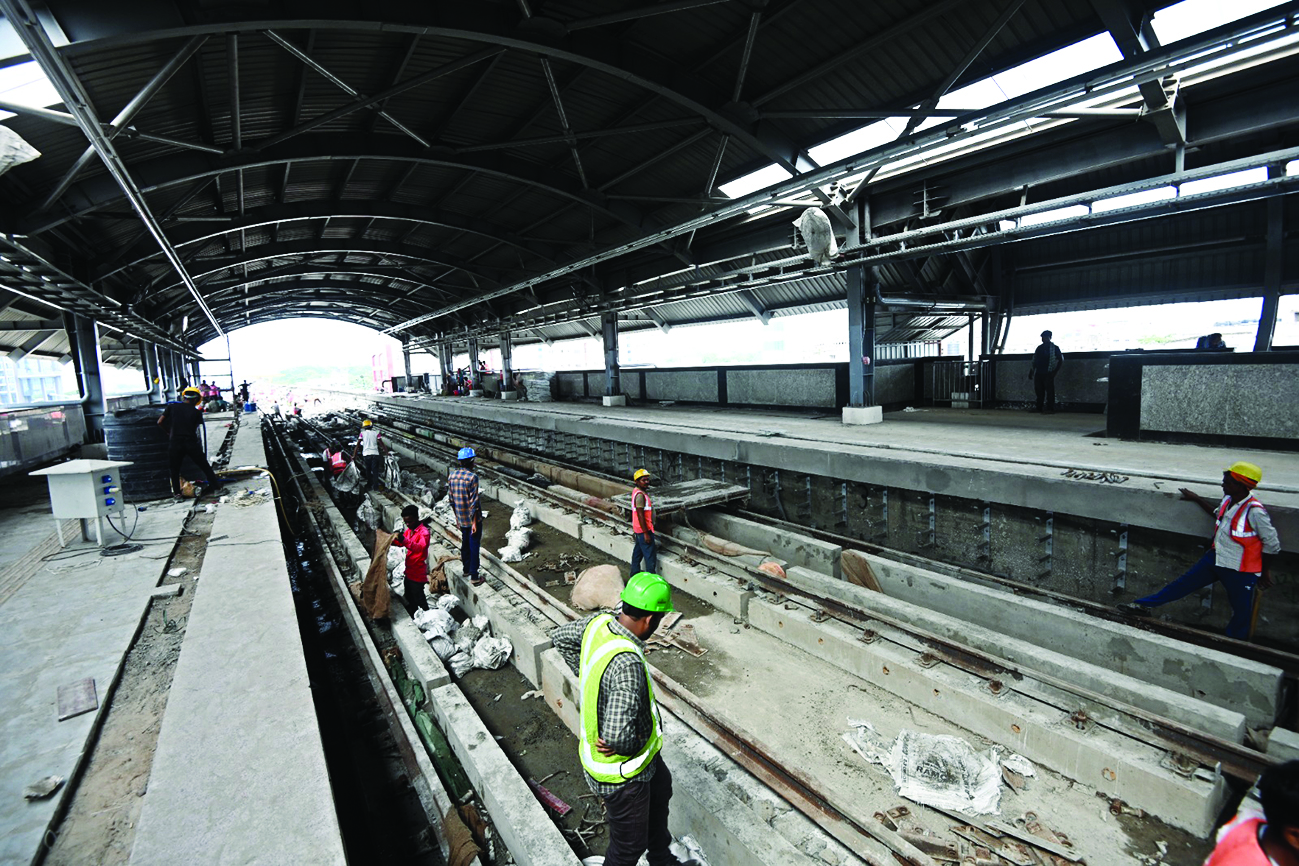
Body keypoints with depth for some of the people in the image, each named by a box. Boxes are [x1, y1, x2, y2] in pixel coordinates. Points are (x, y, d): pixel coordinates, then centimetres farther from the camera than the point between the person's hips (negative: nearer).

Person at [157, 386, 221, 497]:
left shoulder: (172, 407, 5)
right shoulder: (197, 412, 2)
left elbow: (160, 422, 7)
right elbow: (195, 428, 5)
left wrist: (168, 431, 23)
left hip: (175, 443, 1)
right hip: (191, 442, -1)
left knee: (174, 470, 15)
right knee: (205, 467, 9)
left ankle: (177, 492, 11)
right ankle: (215, 487, 9)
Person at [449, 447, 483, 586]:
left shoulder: (452, 475, 1)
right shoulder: (472, 476, -21)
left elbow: (451, 498, 8)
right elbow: (473, 502, -21)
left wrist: (457, 516, 18)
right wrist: (475, 522, -16)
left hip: (461, 518, 7)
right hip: (472, 518, -7)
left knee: (465, 543, 21)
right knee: (474, 547, 2)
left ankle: (466, 570, 36)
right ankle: (474, 577, 8)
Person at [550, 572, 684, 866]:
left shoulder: (598, 622, -15)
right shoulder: (627, 665, -39)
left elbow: (560, 636, 4)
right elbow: (618, 734, -42)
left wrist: (588, 679, 5)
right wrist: (639, 741, -19)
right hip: (621, 771, -9)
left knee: (661, 788, 33)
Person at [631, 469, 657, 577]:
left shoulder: (637, 491, 9)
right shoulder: (640, 495, -21)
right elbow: (640, 515, -23)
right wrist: (646, 533, -22)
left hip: (638, 529, 10)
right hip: (644, 530, -10)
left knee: (638, 553, 20)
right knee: (650, 556, -3)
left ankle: (635, 574, 32)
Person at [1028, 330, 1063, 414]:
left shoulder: (1054, 348, 1)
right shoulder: (1039, 348, 16)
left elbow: (1061, 360, 0)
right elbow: (1035, 361, 19)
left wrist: (1055, 371, -6)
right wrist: (1031, 372, 14)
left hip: (1048, 374, -5)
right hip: (1038, 374, 5)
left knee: (1049, 390, -7)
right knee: (1039, 391, 6)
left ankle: (1050, 409, -7)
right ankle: (1038, 408, 12)